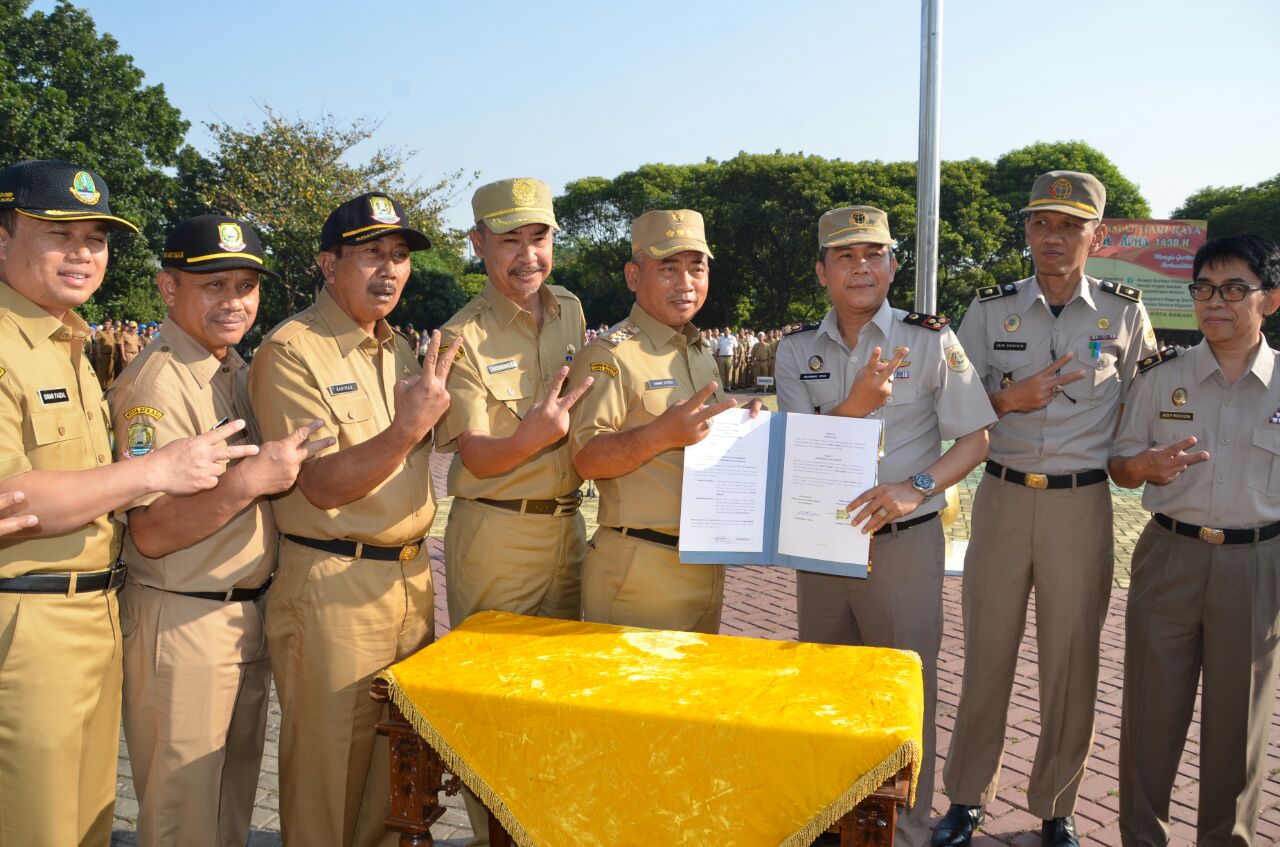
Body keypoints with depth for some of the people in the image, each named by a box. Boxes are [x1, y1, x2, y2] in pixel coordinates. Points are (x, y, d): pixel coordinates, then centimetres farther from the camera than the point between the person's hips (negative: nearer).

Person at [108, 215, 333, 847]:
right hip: (181, 623, -8)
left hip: (250, 614, 8)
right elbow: (152, 534, -22)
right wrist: (248, 480, -30)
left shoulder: (239, 372, 10)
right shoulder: (154, 384, -17)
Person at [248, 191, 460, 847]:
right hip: (333, 588, -7)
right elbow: (324, 485, -19)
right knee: (330, 773, 5)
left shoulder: (397, 348, 12)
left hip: (411, 579, 7)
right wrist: (408, 427, -29)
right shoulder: (291, 351, -11)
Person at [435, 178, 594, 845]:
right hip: (495, 533, -6)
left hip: (567, 525, 6)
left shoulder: (571, 312, 5)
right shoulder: (462, 338, -12)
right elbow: (476, 457, -18)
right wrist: (533, 436, -35)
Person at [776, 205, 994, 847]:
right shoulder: (796, 351, 3)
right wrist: (858, 403, -21)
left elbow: (974, 438, -4)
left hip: (904, 542, -3)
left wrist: (915, 487, -20)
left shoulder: (930, 340, -5)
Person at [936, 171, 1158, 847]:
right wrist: (1007, 401, -14)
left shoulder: (1125, 313, 3)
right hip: (1002, 497, 1)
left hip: (1082, 505, 0)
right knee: (986, 652, 8)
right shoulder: (989, 309, 3)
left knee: (1072, 661, 8)